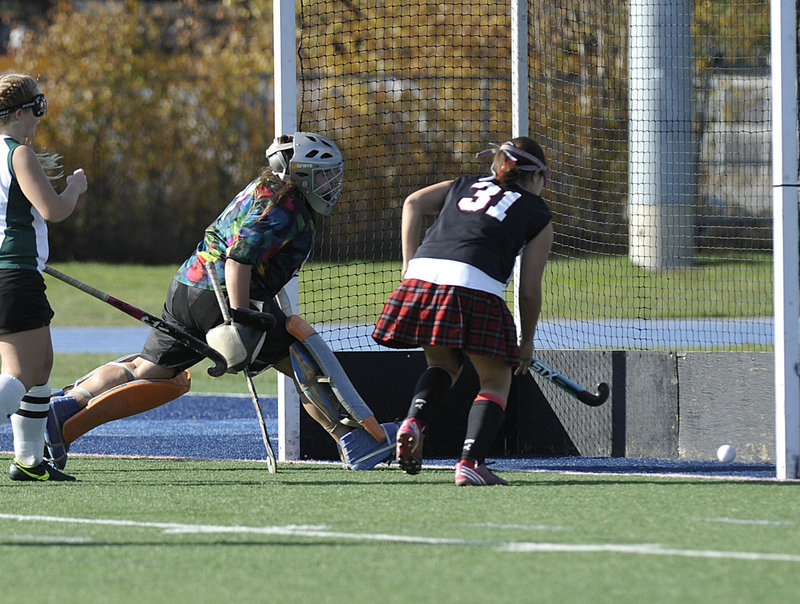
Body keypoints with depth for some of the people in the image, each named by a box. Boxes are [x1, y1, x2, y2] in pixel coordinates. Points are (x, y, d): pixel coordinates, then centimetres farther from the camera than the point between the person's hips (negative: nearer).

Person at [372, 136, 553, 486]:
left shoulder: (465, 185, 29)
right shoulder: (538, 214, 18)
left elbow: (414, 203, 15)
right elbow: (529, 289, 13)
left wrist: (409, 267, 13)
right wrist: (527, 339, 25)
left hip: (423, 274, 4)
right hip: (476, 288, -4)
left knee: (444, 365, 26)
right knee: (497, 381, 12)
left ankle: (414, 420, -3)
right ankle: (470, 463, -5)